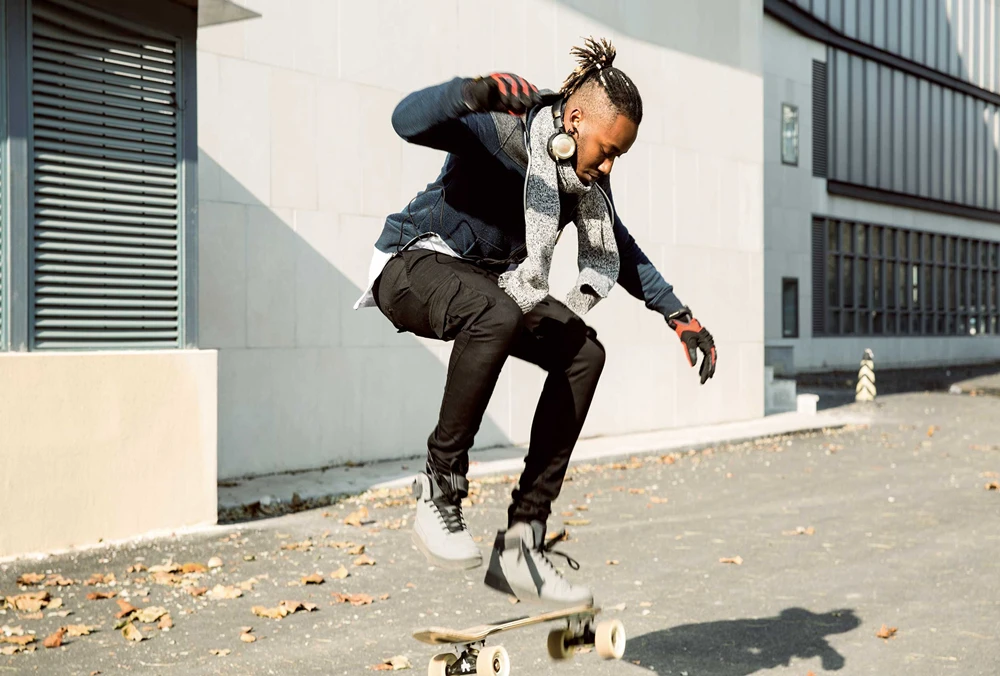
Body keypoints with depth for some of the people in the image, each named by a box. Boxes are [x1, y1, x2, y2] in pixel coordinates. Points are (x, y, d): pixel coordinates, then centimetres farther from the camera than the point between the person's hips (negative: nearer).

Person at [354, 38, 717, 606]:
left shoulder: (586, 180, 2)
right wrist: (474, 93, -54)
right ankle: (440, 490, -24)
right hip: (415, 265, -7)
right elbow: (409, 120, -35)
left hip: (487, 282, 8)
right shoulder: (500, 131, -20)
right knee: (499, 314, -40)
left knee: (583, 352, -14)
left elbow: (620, 253, 17)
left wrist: (679, 315, 14)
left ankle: (522, 542, -14)